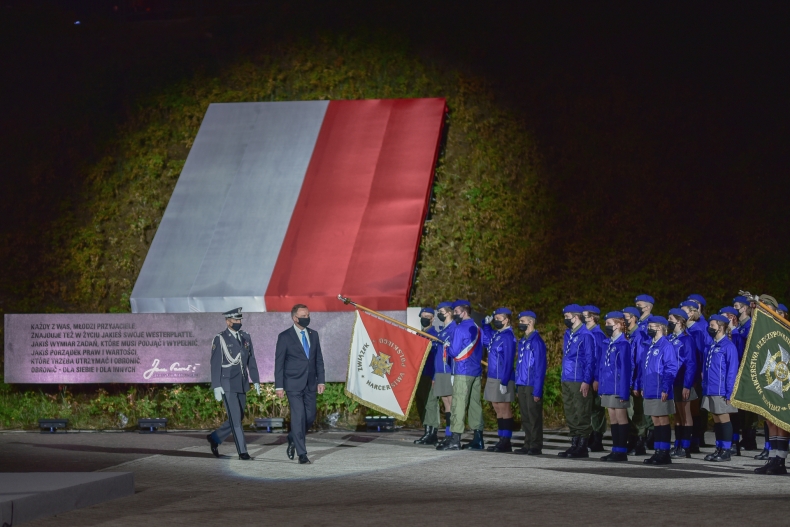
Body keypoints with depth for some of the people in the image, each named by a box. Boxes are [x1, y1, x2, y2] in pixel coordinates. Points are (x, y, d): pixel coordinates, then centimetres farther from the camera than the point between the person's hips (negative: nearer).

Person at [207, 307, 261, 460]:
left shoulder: (245, 337, 8)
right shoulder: (220, 339, -8)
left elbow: (251, 360, 11)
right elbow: (215, 364, -9)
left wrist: (256, 380, 6)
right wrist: (216, 387, -14)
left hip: (242, 385, 6)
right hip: (227, 385, -6)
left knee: (238, 419, 10)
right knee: (235, 419, -7)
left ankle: (214, 438, 29)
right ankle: (242, 451, -1)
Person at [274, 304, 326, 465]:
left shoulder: (313, 335, 10)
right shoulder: (284, 337, -5)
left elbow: (319, 359, 12)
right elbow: (279, 363, -4)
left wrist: (320, 381, 5)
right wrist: (279, 386, -8)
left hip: (310, 384, 5)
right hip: (293, 384, -5)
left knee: (310, 417, 6)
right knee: (298, 417, -8)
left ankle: (293, 439, 33)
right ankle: (302, 454, -2)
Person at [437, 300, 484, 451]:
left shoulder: (460, 329, -10)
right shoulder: (477, 329, 14)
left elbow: (454, 352, -11)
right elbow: (480, 351, 21)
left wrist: (447, 348, 6)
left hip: (463, 372, -8)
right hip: (476, 371, 8)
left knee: (459, 404, -7)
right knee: (475, 404, 8)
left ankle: (455, 440, -10)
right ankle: (478, 440, 8)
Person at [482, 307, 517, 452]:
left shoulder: (508, 337, -14)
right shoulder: (496, 334, 11)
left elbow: (508, 361, -18)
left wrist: (504, 382, -21)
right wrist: (486, 324, 14)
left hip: (502, 379, -9)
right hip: (493, 378, 9)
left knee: (504, 409, -3)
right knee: (498, 410, 11)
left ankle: (506, 442, 1)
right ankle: (502, 441, 16)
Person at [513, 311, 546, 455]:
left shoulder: (536, 341, -11)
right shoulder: (522, 341, 14)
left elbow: (540, 367, -14)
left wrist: (537, 390, -17)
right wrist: (517, 386, 11)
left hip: (532, 386, -8)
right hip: (522, 385, 8)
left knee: (534, 417, -2)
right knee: (525, 417, 11)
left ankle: (536, 447, 3)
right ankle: (528, 445, 16)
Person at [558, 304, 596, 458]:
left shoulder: (585, 335, -10)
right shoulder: (568, 334, 16)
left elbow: (589, 359, -13)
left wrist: (586, 381, -16)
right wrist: (563, 379, 17)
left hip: (579, 382, -9)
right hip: (567, 380, 9)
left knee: (581, 415, -3)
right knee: (570, 415, 11)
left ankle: (582, 447, 1)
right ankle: (574, 444, 17)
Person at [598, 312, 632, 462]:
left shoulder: (623, 344, -14)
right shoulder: (609, 343, 12)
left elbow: (625, 369, -16)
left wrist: (624, 391, -18)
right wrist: (601, 387, 13)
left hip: (618, 388, -8)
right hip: (608, 388, 8)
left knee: (621, 418, -1)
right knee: (612, 419, 11)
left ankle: (622, 451, 4)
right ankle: (616, 450, 17)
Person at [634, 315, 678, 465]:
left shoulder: (666, 346, -11)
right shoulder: (651, 346, 15)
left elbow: (671, 369, -15)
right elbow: (643, 367, 19)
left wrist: (665, 388, -20)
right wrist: (641, 386, 15)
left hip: (660, 392, -8)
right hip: (649, 391, 8)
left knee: (663, 421, -2)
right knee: (656, 421, 10)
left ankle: (664, 454, 2)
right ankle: (658, 452, 15)